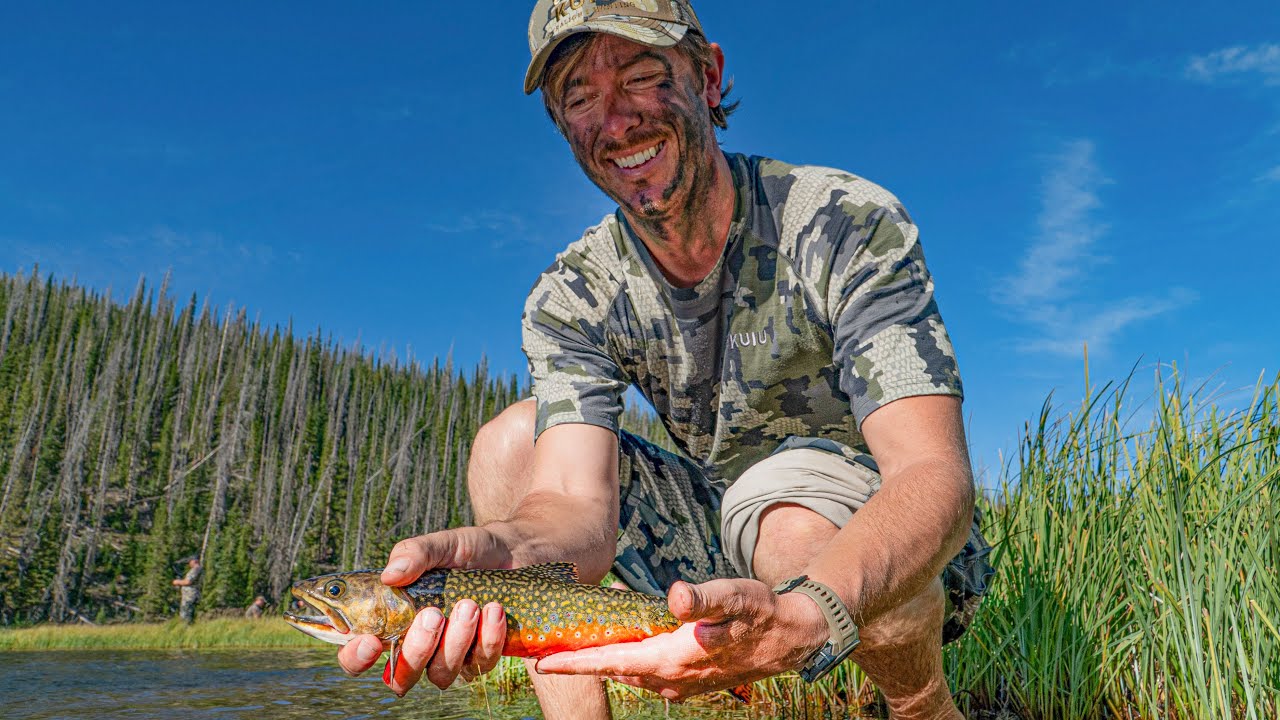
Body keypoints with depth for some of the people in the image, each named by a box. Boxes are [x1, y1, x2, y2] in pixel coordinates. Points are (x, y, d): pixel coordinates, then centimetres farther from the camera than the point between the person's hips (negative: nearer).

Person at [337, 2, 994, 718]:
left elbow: (935, 476, -31)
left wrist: (806, 615, -51)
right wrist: (480, 553, -46)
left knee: (787, 511, -38)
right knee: (512, 439, -10)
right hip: (727, 549, 4)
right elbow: (575, 506, -21)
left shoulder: (850, 225, -20)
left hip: (906, 553, -3)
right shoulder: (571, 300, -9)